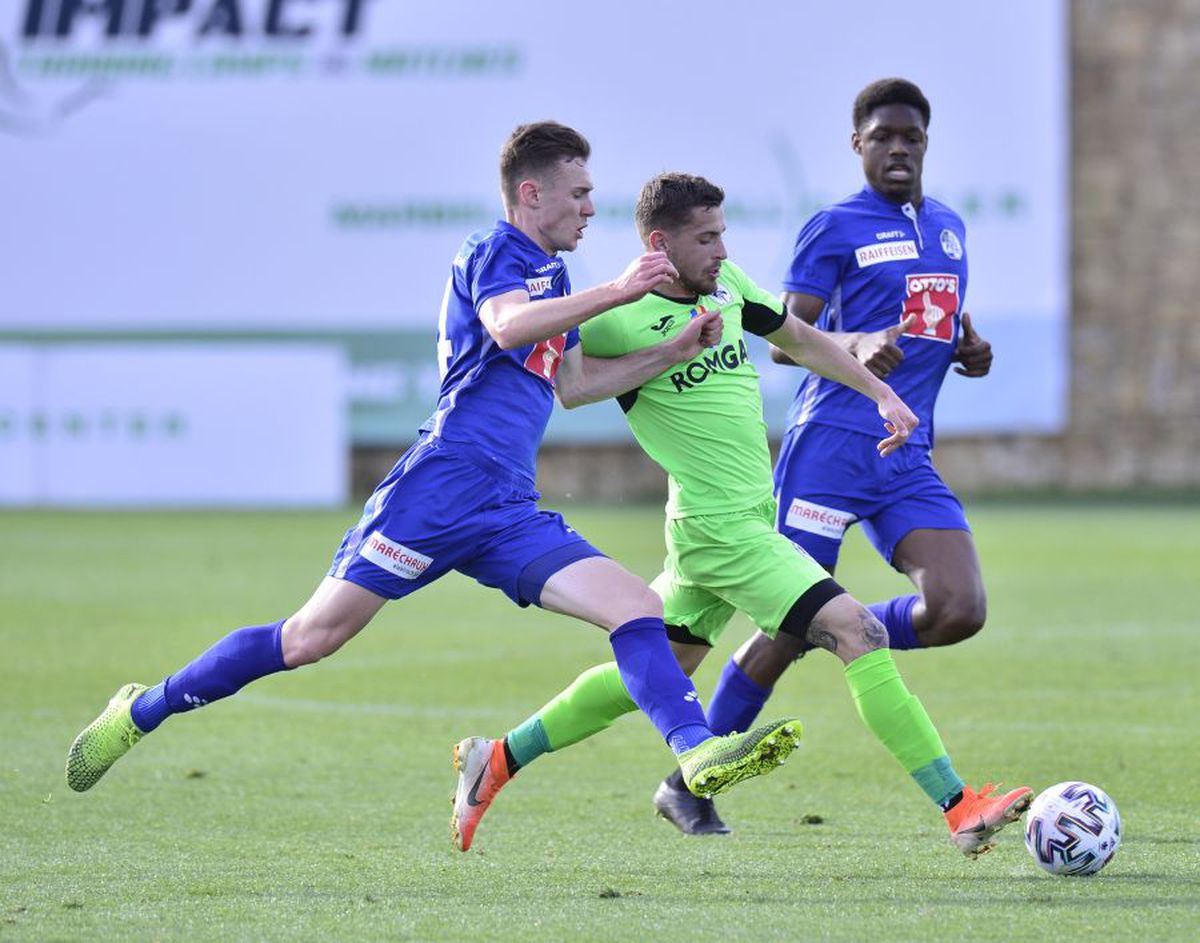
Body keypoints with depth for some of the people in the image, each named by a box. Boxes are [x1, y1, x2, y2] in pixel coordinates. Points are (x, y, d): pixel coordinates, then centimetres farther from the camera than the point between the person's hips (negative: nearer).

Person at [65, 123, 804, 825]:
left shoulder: (550, 275, 23)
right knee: (313, 637, -6)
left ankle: (700, 753, -22)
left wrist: (676, 351, 26)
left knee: (639, 608, -10)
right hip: (441, 487, -8)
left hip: (509, 516, 8)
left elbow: (576, 382, 33)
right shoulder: (492, 254, -3)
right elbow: (507, 325, -25)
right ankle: (144, 711, 8)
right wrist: (615, 294, -29)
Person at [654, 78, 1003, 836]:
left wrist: (969, 350, 8)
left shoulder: (949, 228, 17)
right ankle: (688, 786, 6)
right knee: (793, 623, -7)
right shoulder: (837, 228, -2)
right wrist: (855, 345, -25)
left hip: (910, 460, 6)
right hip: (832, 446, -6)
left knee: (960, 612, -14)